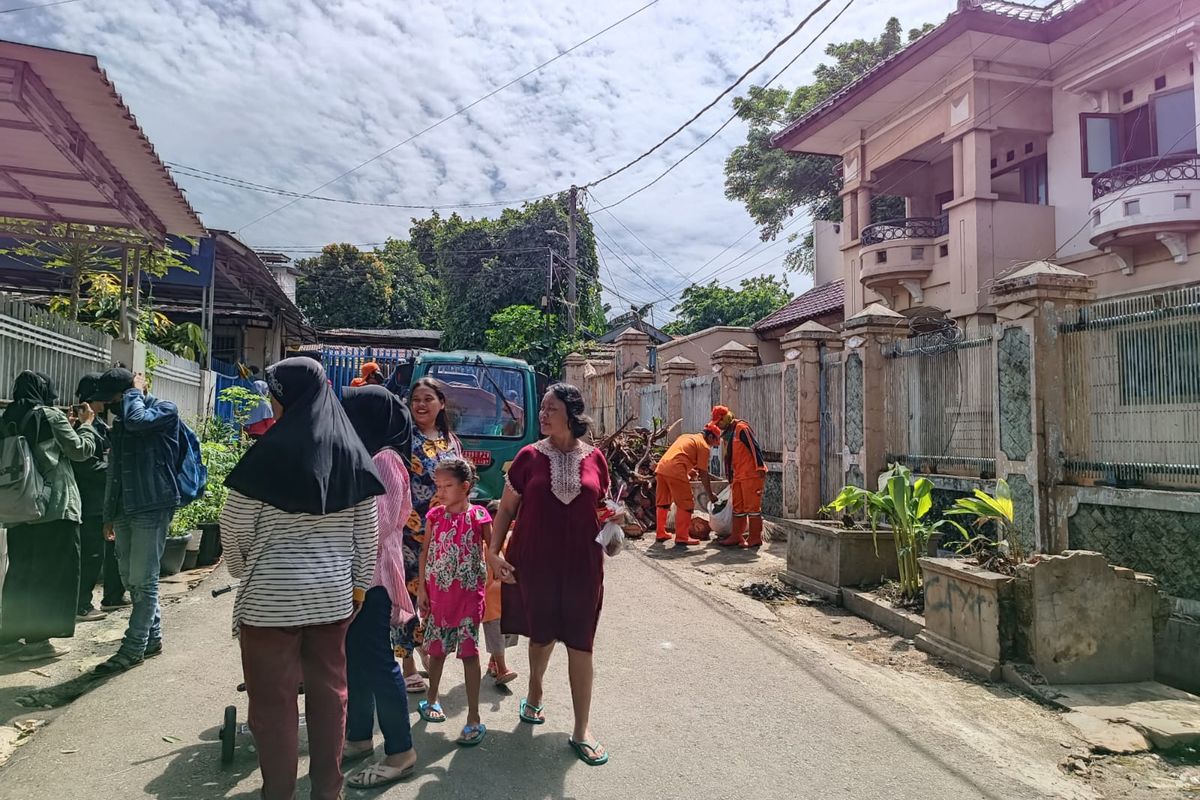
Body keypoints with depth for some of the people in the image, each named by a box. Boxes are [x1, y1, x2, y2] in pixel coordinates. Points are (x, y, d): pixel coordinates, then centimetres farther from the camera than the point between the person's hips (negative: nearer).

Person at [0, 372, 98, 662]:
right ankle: (37, 640, 3)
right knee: (51, 573, 1)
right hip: (54, 507, -6)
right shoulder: (51, 416, -7)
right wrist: (87, 423, 11)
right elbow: (80, 450, -3)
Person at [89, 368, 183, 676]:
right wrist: (109, 515, 18)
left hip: (152, 508, -8)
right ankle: (152, 638, 25)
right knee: (129, 579, 13)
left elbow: (138, 420, -29)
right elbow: (114, 472, 20)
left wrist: (136, 392, -9)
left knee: (143, 581, -3)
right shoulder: (120, 420, 16)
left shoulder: (165, 410, -6)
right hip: (124, 510, 8)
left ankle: (133, 649, 5)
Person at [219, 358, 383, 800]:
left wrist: (243, 573, 13)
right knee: (329, 691, 15)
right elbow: (367, 531, 5)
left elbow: (234, 530, -6)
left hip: (271, 596, -5)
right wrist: (359, 583, 15)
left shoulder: (270, 452, -14)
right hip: (333, 594, 5)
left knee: (273, 699, 9)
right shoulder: (352, 452, 0)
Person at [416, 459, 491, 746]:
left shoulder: (479, 516, -9)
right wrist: (422, 589, 2)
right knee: (437, 649, 17)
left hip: (468, 592, -3)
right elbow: (425, 552, 4)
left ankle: (474, 719, 5)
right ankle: (431, 700, 40)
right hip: (438, 591, 3)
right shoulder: (435, 515, -1)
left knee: (469, 652, -3)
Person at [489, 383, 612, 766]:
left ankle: (582, 730, 17)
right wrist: (494, 549, -7)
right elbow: (507, 508, 2)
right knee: (541, 634, 15)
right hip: (535, 562, 0)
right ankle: (536, 691, 46)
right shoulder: (529, 456, -3)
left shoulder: (595, 458, 0)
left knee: (580, 644, 4)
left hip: (582, 563, 0)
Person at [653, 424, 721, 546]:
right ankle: (682, 537, 4)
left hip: (661, 468, 8)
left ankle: (660, 533, 27)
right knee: (686, 505, 3)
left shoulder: (687, 436, 28)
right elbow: (703, 474, 3)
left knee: (663, 503, 19)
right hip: (675, 472, -8)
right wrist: (710, 495, 10)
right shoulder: (704, 446, 5)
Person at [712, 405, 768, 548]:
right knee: (738, 507, 12)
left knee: (752, 506, -5)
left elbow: (755, 448, -17)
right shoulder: (727, 434, 17)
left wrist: (761, 468, -21)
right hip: (737, 476, 10)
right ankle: (736, 537, 19)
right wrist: (730, 478, 24)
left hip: (751, 475, -10)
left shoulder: (742, 428, -11)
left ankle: (755, 538, 1)